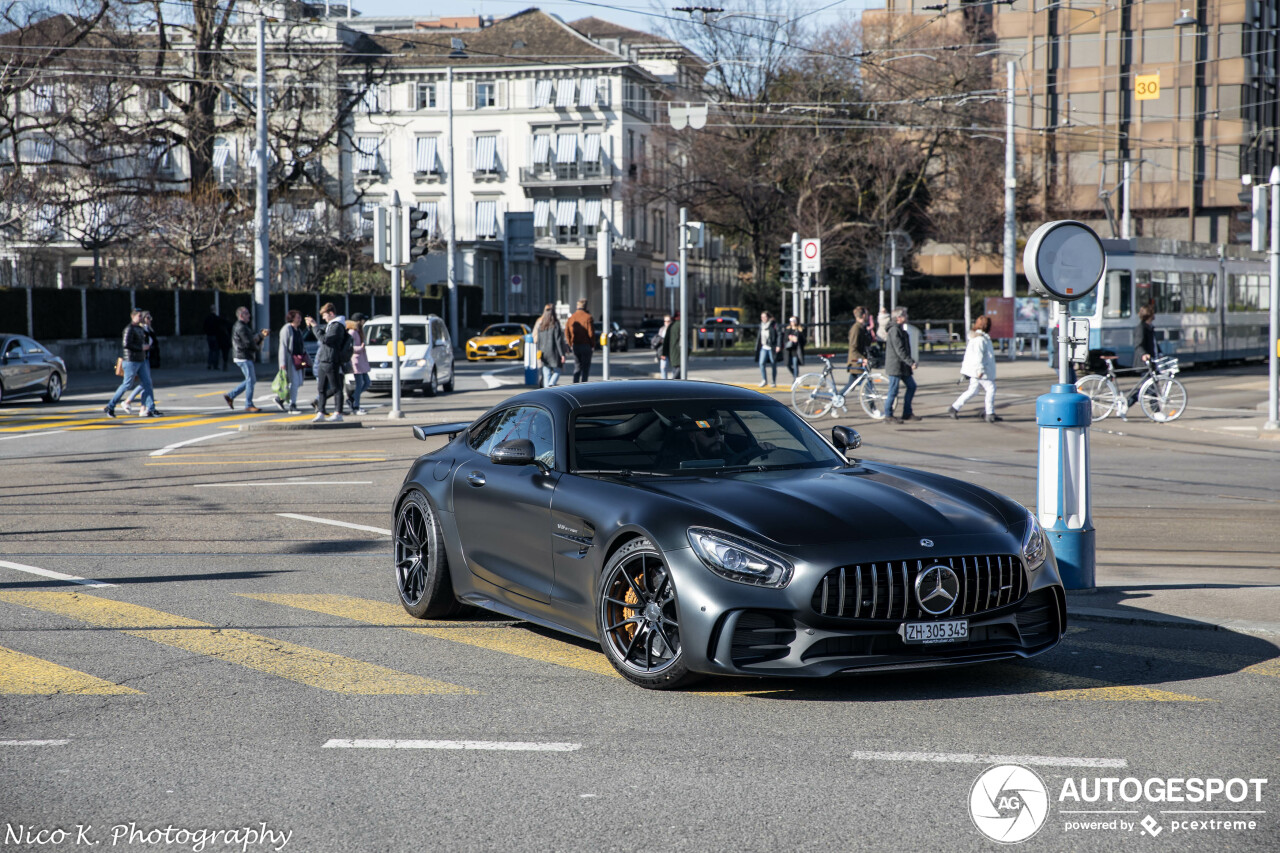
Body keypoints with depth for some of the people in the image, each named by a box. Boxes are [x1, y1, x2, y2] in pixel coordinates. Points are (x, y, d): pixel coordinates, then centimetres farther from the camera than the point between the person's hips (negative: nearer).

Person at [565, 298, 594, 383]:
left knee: (577, 367, 13)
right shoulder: (588, 317, -10)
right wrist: (592, 343, 1)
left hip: (575, 345, 5)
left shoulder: (571, 317, 5)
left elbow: (567, 331, 5)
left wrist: (571, 343, 13)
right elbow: (591, 332, -13)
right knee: (585, 367, 2)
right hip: (586, 346, -5)